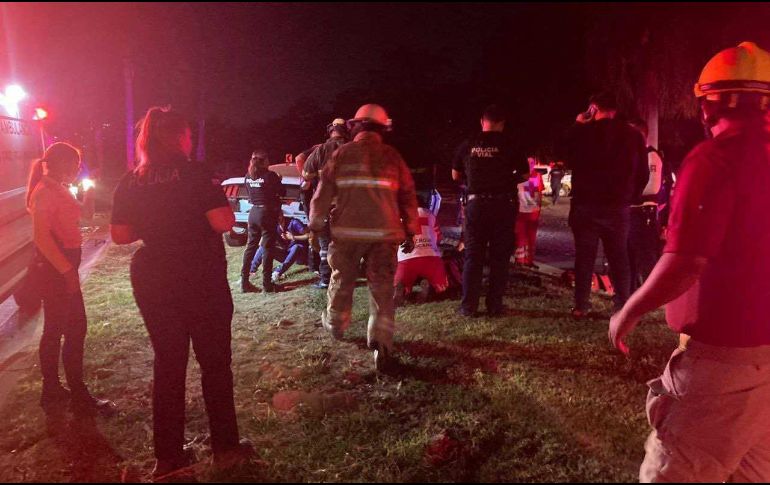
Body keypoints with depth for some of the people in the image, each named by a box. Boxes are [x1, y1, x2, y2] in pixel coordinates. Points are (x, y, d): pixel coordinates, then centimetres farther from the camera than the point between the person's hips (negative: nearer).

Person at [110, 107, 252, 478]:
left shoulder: (130, 183, 3)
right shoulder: (192, 173, -12)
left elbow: (120, 234, 5)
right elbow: (224, 222, -19)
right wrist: (222, 203, 2)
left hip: (151, 280, 5)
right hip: (201, 279, -4)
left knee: (167, 363, 14)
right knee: (214, 362, 10)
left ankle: (168, 455, 22)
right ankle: (225, 448, 21)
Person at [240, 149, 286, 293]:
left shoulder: (248, 177, 5)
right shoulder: (270, 175, -13)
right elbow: (282, 192, -5)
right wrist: (278, 181, 12)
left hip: (253, 212, 6)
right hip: (267, 213, -6)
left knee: (251, 246, 14)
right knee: (268, 248, 0)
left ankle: (244, 282, 15)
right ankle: (267, 284, 3)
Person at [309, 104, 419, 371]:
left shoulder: (342, 154, 4)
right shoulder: (392, 156, 6)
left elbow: (323, 193, 3)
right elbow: (408, 197, 6)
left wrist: (315, 226, 11)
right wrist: (410, 232, 13)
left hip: (347, 231, 0)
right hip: (384, 233, 0)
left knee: (342, 281, 19)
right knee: (382, 289, 4)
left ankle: (335, 324, 40)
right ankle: (382, 345, -3)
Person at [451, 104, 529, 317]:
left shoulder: (468, 145, 2)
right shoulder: (509, 145, -4)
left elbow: (455, 175, 12)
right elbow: (525, 174, 1)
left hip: (476, 204, 2)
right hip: (503, 204, -1)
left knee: (473, 257, 7)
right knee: (499, 257, 7)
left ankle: (469, 306, 8)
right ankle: (495, 305, 9)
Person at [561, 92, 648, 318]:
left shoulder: (581, 132, -6)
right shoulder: (632, 135, 3)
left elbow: (569, 160, 12)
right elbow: (642, 174, 6)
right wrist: (628, 197, 15)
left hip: (585, 205, -1)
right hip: (618, 207, 2)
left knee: (584, 256, 6)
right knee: (619, 257, 9)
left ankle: (581, 306, 7)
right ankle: (622, 306, 7)